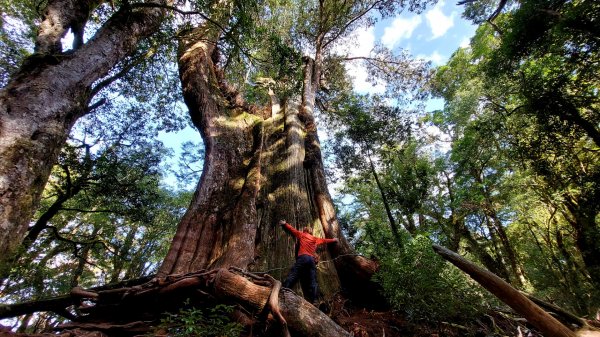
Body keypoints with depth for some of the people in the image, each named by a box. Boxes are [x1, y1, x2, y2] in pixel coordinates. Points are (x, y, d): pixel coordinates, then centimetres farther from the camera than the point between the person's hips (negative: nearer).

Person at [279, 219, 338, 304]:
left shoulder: (302, 235, 19)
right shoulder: (316, 239, 29)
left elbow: (293, 230, 21)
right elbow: (324, 240, 43)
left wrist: (285, 224, 33)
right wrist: (333, 240, 60)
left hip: (303, 257, -4)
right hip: (312, 260, 4)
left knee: (292, 276, -13)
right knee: (313, 282, 1)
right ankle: (312, 301, -6)